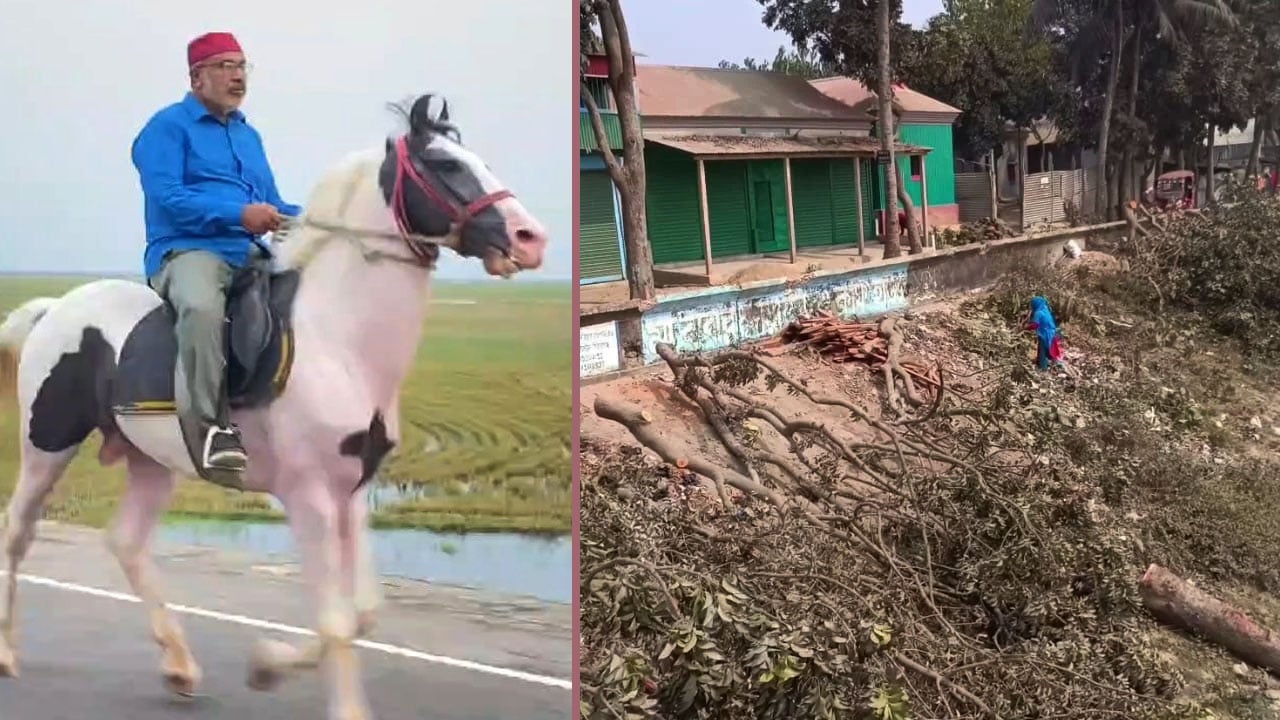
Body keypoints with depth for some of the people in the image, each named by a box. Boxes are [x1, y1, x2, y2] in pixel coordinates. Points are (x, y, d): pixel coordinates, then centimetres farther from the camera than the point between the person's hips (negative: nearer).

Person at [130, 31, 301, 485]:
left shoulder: (249, 135, 24)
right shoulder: (168, 127, 1)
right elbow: (168, 198, -13)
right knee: (202, 307, -40)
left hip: (251, 254, 8)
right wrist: (239, 214, -24)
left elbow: (271, 205, 21)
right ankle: (207, 426, -35)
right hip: (188, 250, -8)